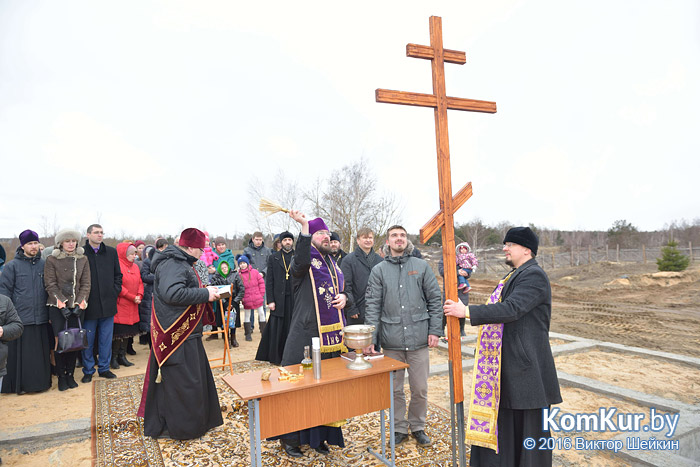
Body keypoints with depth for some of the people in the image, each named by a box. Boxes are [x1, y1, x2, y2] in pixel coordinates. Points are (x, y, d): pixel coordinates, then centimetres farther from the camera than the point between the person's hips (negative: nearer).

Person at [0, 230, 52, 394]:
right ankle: (20, 385, 17)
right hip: (21, 318, -2)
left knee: (41, 353, 8)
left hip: (41, 318, 3)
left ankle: (41, 382, 21)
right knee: (21, 354, 3)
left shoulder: (44, 264, 8)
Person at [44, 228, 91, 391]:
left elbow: (86, 283, 5)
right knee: (60, 341, -1)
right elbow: (50, 285, -3)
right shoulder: (51, 260, 0)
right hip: (57, 307, -2)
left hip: (77, 306, 2)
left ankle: (70, 374, 18)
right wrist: (61, 304, -11)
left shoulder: (83, 260, 8)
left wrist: (80, 303, -5)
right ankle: (61, 376, 13)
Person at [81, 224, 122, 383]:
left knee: (106, 339, 11)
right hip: (89, 305, -3)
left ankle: (104, 368, 24)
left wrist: (115, 291, 4)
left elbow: (118, 274, 13)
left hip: (108, 303, 3)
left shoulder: (111, 252, 7)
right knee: (88, 340, 8)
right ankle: (88, 371, 22)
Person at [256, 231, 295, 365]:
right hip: (279, 299, 0)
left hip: (295, 298, 0)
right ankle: (275, 357, 16)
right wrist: (270, 300, -4)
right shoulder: (273, 258, 7)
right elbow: (269, 281, 4)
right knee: (277, 329, 3)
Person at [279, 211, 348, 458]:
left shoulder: (333, 263, 15)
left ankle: (320, 436, 30)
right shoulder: (304, 262, -6)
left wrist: (344, 297, 1)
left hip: (332, 334, 7)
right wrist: (304, 225, -35)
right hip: (306, 334, -7)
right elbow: (301, 262, -32)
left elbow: (344, 289, 25)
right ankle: (290, 437, 18)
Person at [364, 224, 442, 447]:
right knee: (394, 389, 12)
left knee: (420, 389, 10)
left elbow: (434, 300, 5)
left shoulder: (421, 266, 4)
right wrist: (370, 338, -8)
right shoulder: (379, 270, 3)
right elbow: (373, 306, -1)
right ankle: (400, 428, 31)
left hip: (419, 337, 0)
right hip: (391, 340, 0)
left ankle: (418, 427, 32)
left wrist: (435, 330, -2)